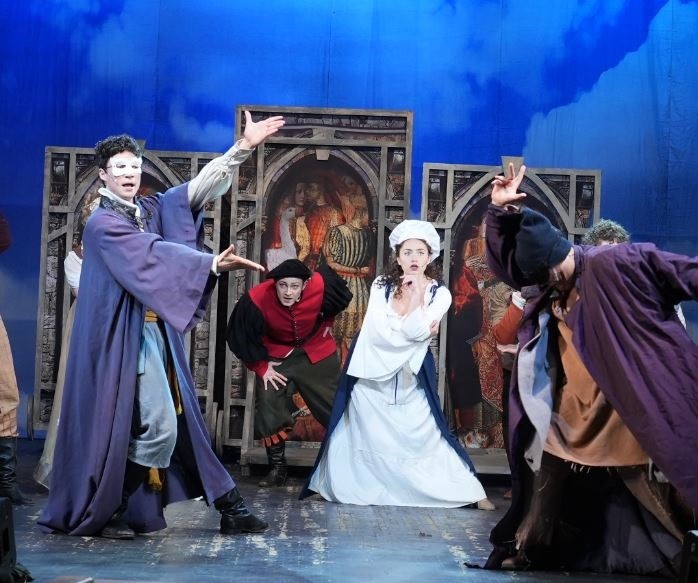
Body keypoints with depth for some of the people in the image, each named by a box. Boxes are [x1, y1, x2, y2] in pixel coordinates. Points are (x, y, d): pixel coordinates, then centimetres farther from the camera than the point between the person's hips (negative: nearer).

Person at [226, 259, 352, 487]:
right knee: (269, 407, -10)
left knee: (335, 406, 3)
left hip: (317, 353, 1)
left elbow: (340, 297, -1)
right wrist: (262, 367, -12)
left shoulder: (320, 287, -28)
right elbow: (244, 337, -14)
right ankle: (277, 468, 4)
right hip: (276, 356, 0)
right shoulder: (257, 299, -31)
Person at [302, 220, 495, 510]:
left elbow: (416, 332, -19)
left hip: (411, 378, -1)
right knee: (366, 436, 7)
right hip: (373, 375, 1)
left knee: (425, 435, 0)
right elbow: (379, 332, -15)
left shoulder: (439, 293, -5)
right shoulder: (381, 286, -3)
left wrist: (417, 292, -18)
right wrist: (420, 330, -14)